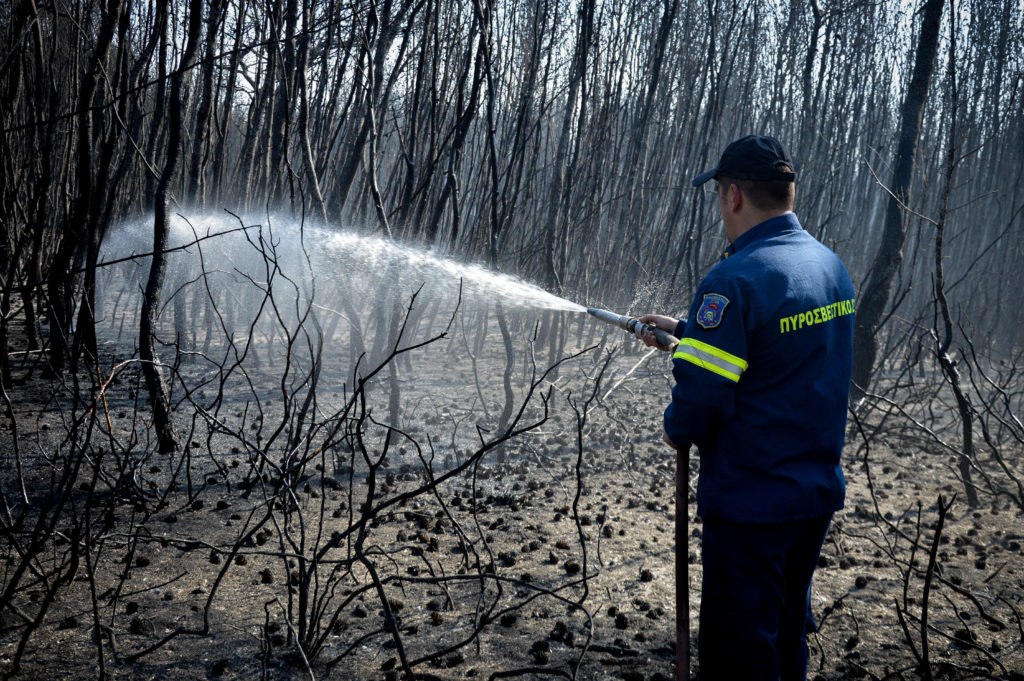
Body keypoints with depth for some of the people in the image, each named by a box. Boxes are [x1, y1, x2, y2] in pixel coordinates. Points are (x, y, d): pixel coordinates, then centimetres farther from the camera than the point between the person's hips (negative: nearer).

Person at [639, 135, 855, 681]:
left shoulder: (734, 280, -22)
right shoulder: (831, 266, 5)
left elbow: (700, 393, -24)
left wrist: (677, 430, -2)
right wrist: (684, 332, 22)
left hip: (751, 501, -8)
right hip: (820, 491, 9)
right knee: (787, 634, 24)